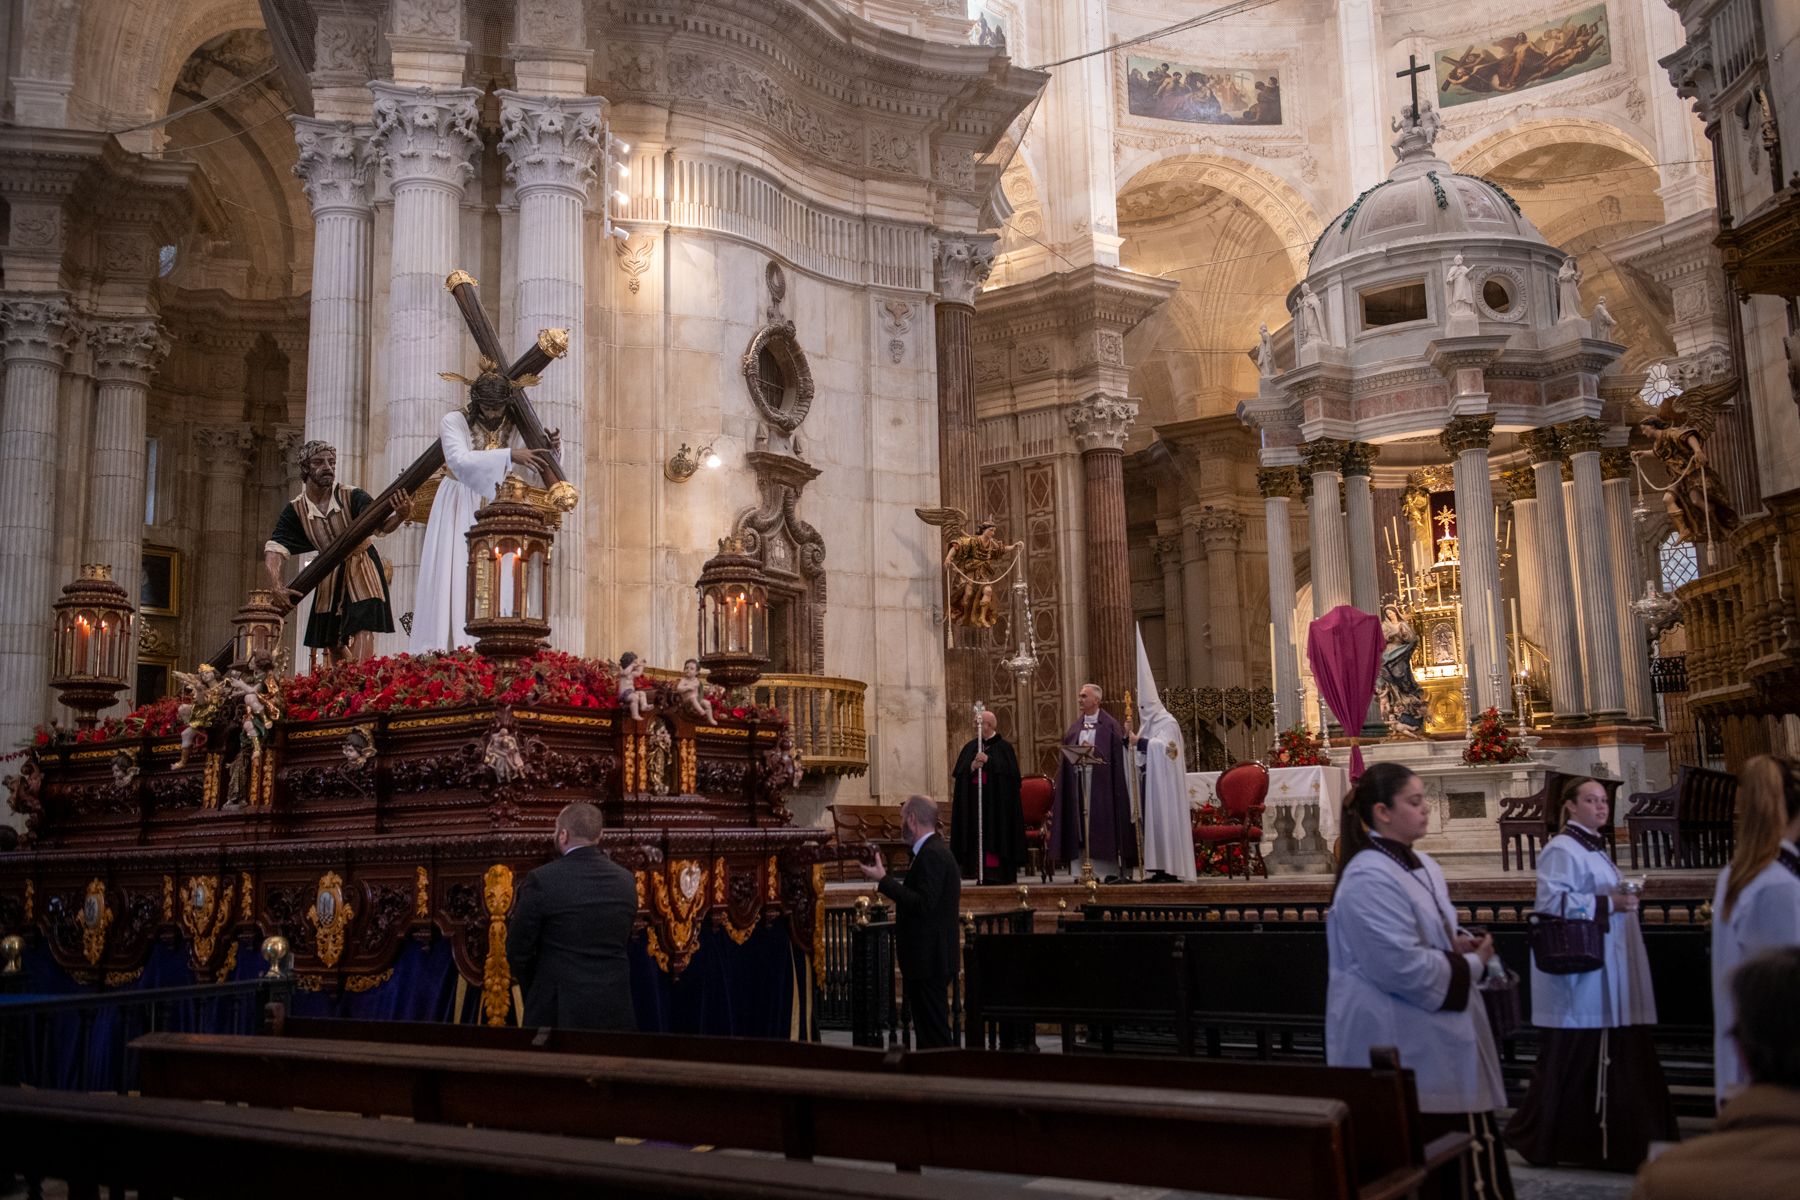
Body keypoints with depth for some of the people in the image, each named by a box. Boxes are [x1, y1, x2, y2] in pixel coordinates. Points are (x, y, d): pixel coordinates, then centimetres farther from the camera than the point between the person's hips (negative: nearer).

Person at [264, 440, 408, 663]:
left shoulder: (353, 498, -16)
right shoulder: (295, 510, -8)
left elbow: (382, 525, -30)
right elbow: (274, 549, -15)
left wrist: (399, 515, -54)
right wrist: (278, 585, -33)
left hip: (361, 571, -4)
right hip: (329, 579, 4)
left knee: (363, 630, -20)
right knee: (334, 646, 11)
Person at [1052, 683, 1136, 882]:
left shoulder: (1109, 726, -1)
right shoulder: (1074, 728, 14)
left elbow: (1116, 756, -7)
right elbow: (1066, 758, 14)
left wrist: (1093, 751, -15)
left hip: (1100, 783, -5)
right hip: (1077, 782, 5)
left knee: (1102, 826, -5)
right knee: (1080, 828, 2)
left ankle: (1108, 870, -1)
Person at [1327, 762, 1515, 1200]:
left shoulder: (1421, 865, 10)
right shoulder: (1369, 879, -21)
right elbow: (1403, 967, -25)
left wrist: (1459, 941, 0)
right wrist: (1472, 965, -12)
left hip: (1432, 1037, 10)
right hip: (1399, 1046, -10)